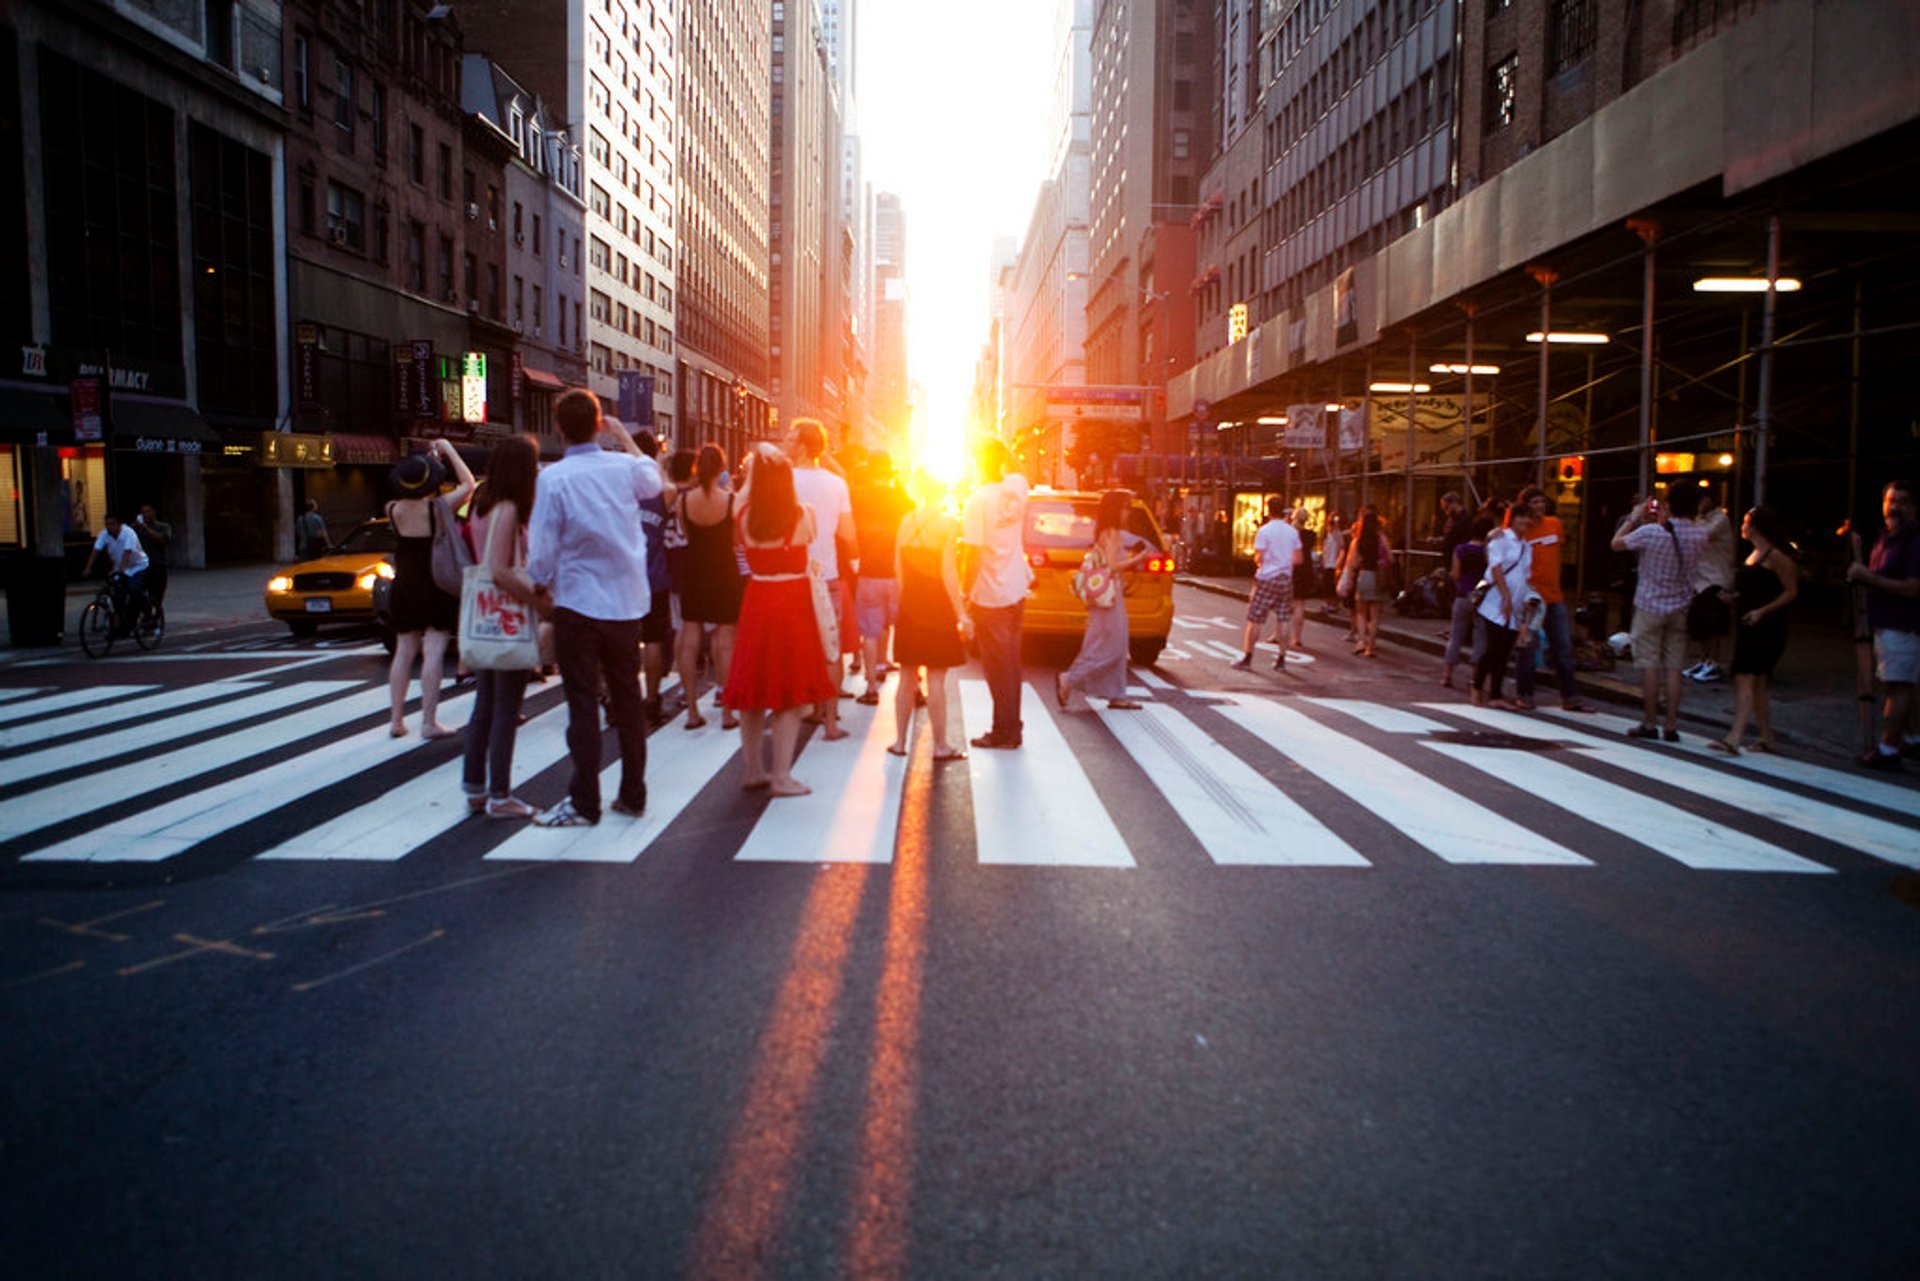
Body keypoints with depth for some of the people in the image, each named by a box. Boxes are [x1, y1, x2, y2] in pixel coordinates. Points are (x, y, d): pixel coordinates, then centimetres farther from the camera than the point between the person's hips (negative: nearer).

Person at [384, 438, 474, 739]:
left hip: (405, 587, 4)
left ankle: (396, 719, 15)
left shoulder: (394, 510, -5)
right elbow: (468, 484, -3)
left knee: (404, 651, 12)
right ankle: (429, 722, -4)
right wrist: (449, 450, 5)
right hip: (436, 588, -4)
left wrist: (430, 457, 16)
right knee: (433, 652, -3)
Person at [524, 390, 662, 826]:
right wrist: (626, 438, 30)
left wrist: (542, 587, 7)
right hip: (627, 602, 4)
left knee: (583, 703, 1)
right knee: (627, 699, 12)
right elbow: (654, 480, 23)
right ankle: (633, 796, 19)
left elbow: (542, 549, -11)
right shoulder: (625, 467, -2)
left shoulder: (553, 479, -13)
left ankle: (584, 803, 5)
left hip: (578, 603, -4)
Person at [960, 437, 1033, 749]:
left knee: (998, 667, 1)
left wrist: (966, 592, -10)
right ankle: (1012, 729, 21)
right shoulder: (1017, 487, 1)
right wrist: (1004, 451, 14)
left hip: (989, 595, -7)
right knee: (1011, 662, 14)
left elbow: (973, 552, -17)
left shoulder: (978, 500, -17)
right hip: (1016, 589, 7)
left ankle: (1005, 732, 6)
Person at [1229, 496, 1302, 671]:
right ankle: (1281, 660, 9)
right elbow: (1297, 559, 8)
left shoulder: (1264, 531, -9)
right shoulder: (1293, 532, 6)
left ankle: (1247, 658, 2)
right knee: (1283, 620, 7)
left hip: (1267, 579, -5)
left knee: (1254, 619, 0)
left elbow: (1259, 558, -12)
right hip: (1286, 578, 5)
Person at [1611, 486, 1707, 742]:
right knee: (1674, 668, 5)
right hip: (1680, 608, 3)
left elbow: (1616, 543, -1)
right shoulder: (1699, 535, -4)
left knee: (1649, 666, 2)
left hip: (1650, 607, -3)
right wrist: (1663, 522, 17)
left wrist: (1634, 518, 8)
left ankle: (1649, 724, 6)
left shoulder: (1650, 532, -16)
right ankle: (1671, 726, 6)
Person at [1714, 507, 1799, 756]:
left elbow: (1791, 591, -11)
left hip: (1767, 627, -10)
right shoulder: (1754, 554, 17)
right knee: (1756, 683, 12)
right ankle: (1767, 738, 21)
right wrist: (1734, 597, 9)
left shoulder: (1775, 555, -10)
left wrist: (1762, 611, -19)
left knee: (1745, 678, -17)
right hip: (1749, 626, 10)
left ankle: (1734, 738, -23)